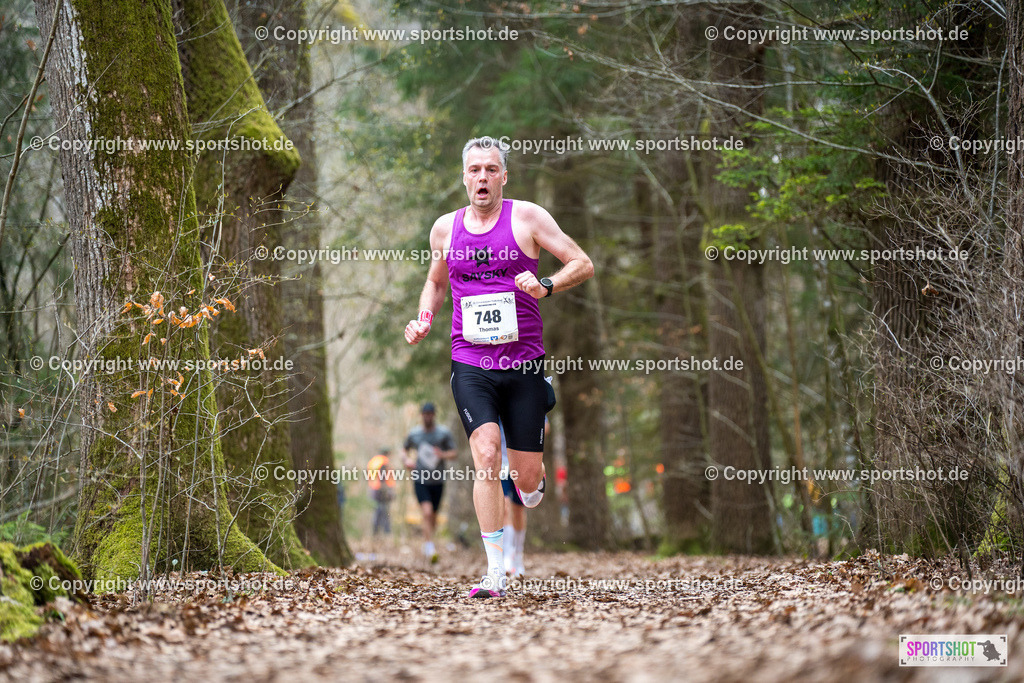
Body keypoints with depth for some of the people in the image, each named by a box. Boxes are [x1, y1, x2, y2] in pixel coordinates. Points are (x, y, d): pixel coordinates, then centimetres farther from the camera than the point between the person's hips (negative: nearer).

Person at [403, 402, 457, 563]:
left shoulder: (444, 433, 1)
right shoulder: (414, 434, 5)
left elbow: (454, 454, 0)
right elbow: (406, 449, 22)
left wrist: (443, 454, -21)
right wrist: (407, 459, 1)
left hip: (437, 481, 1)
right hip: (420, 480, -1)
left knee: (433, 516, 11)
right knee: (427, 512, -19)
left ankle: (426, 542, 35)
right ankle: (430, 549, -22)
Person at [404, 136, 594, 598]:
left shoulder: (527, 218, 0)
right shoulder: (445, 228, 9)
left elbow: (583, 265, -1)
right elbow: (435, 282, 27)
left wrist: (546, 286, -19)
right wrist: (425, 318, 8)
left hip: (524, 364, -1)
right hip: (470, 365, 1)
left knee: (526, 479, 2)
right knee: (486, 455, -21)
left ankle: (533, 489, 43)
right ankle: (495, 572, -18)